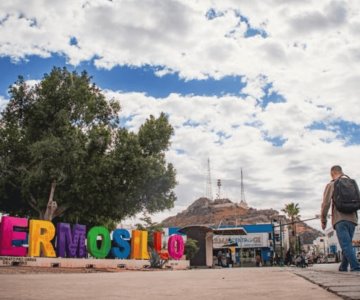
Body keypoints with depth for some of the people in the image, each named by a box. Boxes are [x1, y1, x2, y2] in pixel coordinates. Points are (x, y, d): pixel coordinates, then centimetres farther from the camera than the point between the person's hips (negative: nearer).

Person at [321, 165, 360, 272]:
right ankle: (343, 267, 17)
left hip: (340, 219, -5)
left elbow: (326, 203, -5)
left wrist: (323, 220, 3)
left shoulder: (331, 185, 2)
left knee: (346, 245, -10)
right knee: (347, 244, 13)